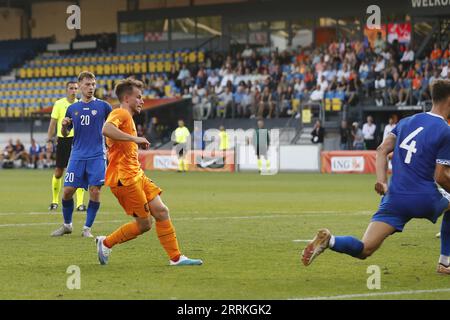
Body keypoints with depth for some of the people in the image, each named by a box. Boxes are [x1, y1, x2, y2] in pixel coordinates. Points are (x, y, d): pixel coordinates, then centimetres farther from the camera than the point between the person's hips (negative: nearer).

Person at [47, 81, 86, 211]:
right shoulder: (59, 104, 0)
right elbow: (53, 122, 0)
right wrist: (49, 137, -6)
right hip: (63, 140, -1)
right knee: (58, 172, 4)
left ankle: (80, 203, -9)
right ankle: (55, 201, 21)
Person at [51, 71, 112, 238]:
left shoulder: (103, 106, 1)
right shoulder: (72, 109, 9)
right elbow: (65, 133, 16)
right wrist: (64, 125, -6)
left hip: (97, 156, -2)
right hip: (77, 156, 2)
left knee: (95, 191, -8)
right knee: (67, 190, -1)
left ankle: (87, 228, 5)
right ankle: (67, 225, 18)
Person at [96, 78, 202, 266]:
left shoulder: (127, 117, 22)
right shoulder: (120, 113, -10)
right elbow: (106, 130, -32)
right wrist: (135, 139, -29)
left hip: (137, 175, 10)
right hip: (125, 179, -10)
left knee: (161, 211, 1)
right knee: (144, 224, -6)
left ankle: (176, 257, 3)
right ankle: (106, 243, 8)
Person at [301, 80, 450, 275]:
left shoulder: (408, 121, 14)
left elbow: (382, 150, 9)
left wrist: (382, 181, 3)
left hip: (395, 198, 4)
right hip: (425, 200, -4)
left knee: (364, 250, -2)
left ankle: (329, 240, -33)